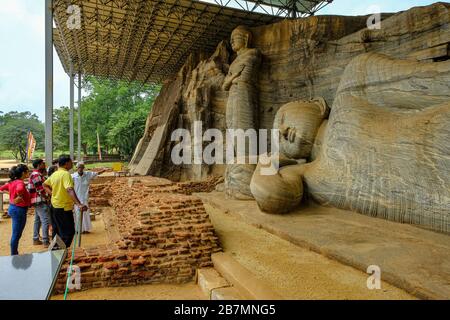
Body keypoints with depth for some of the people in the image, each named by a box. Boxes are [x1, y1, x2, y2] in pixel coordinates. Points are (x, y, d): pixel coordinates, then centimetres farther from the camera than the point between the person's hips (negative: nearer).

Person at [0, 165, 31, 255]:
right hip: (19, 210, -9)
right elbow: (19, 189, -44)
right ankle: (14, 255, 11)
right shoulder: (20, 182, -21)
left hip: (12, 208, 9)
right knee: (16, 235, 2)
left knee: (16, 234, 19)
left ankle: (15, 254, 30)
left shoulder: (12, 182, 6)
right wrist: (19, 197, -28)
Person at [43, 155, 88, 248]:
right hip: (64, 208, -9)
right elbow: (70, 190, -33)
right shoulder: (66, 174, -19)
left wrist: (53, 194, 16)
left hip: (54, 206, 9)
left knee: (57, 232, 20)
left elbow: (45, 185, 23)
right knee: (69, 232, -2)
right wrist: (79, 204, -42)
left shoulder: (54, 174, 8)